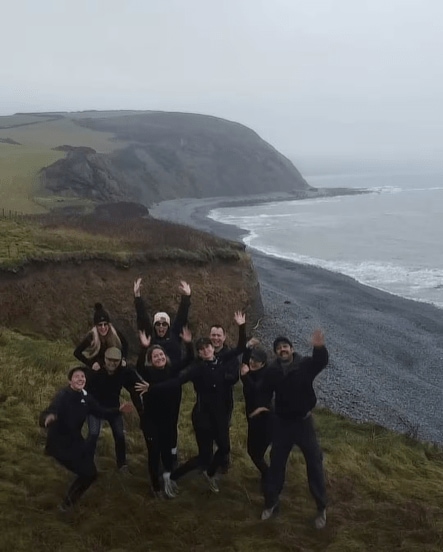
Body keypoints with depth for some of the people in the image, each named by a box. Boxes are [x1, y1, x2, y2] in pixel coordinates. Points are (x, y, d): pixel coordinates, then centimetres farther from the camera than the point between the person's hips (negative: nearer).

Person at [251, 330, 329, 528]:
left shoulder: (305, 364, -14)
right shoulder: (272, 371, -7)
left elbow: (321, 362, -33)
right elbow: (266, 390, 4)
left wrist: (319, 348, -55)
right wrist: (262, 405, -17)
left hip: (303, 421, -2)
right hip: (282, 422, 2)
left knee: (314, 462, 2)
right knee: (276, 462, 12)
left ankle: (321, 508, 17)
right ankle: (271, 503, 28)